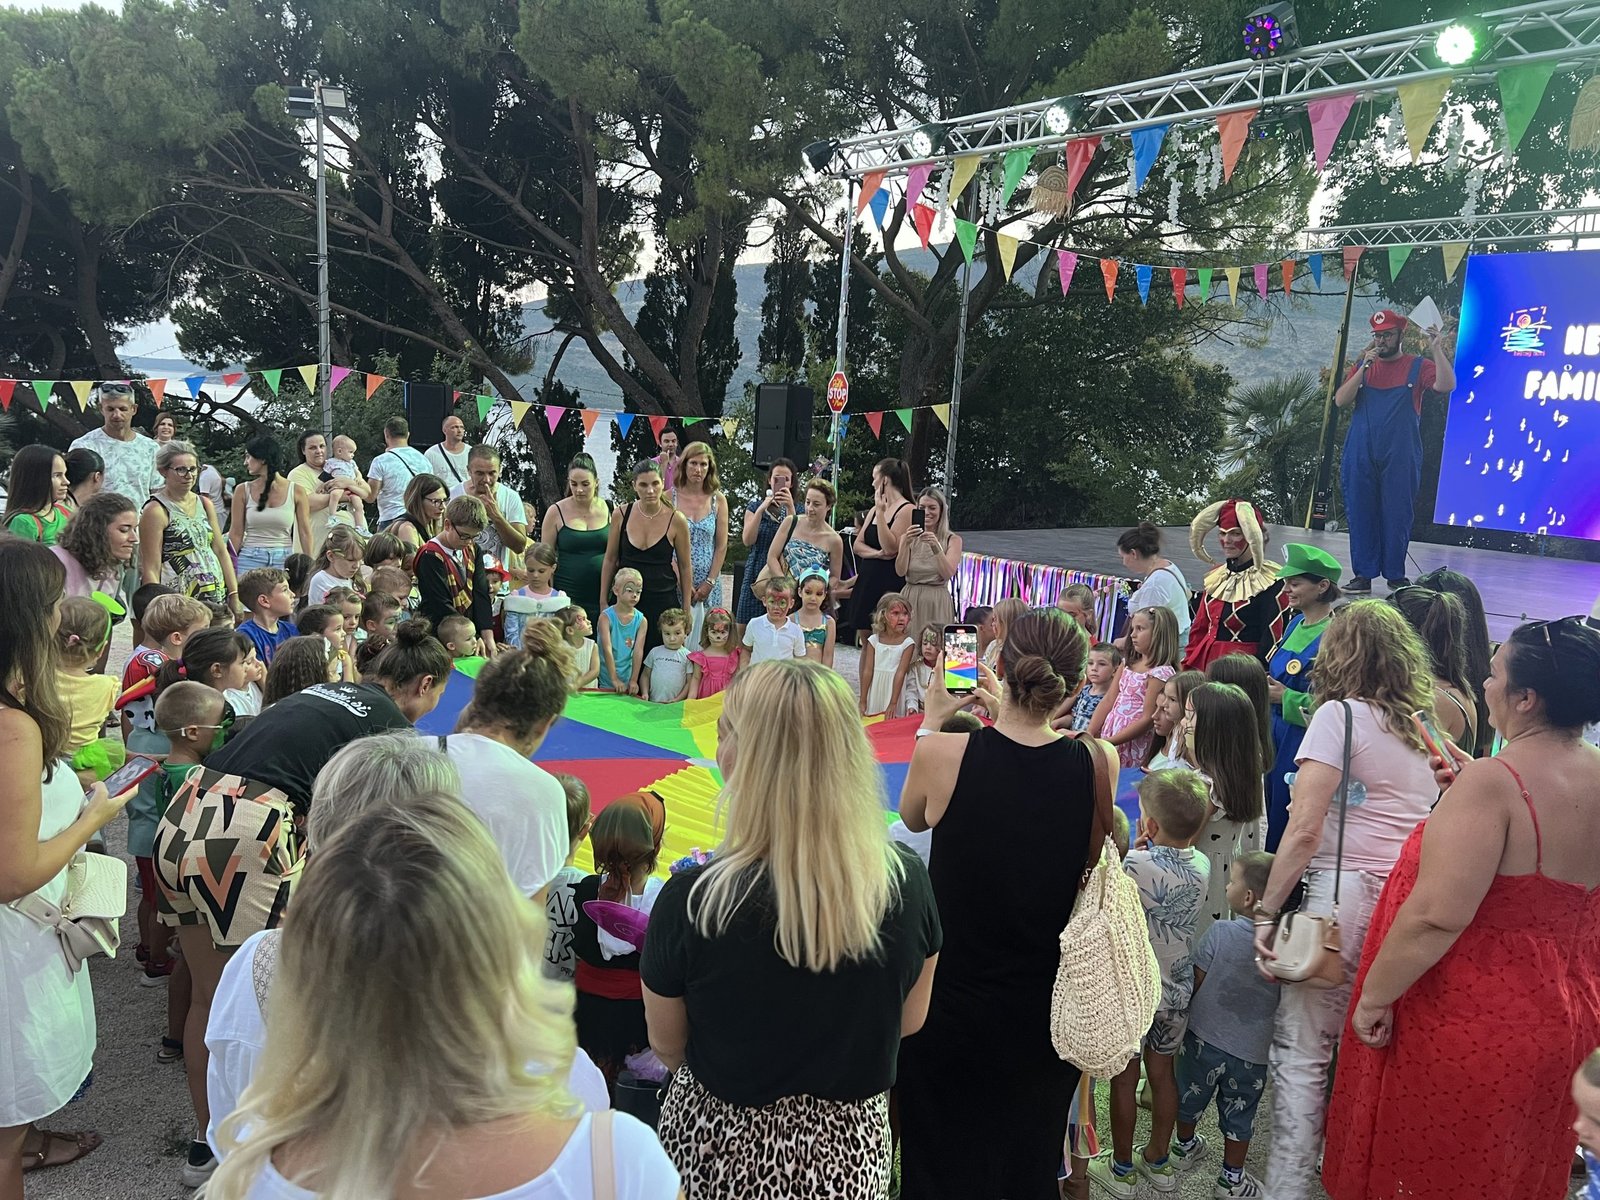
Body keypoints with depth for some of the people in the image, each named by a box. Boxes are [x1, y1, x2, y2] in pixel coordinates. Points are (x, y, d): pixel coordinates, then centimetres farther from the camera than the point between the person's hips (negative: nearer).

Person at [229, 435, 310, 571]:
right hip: (250, 559, 1)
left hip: (284, 560, -1)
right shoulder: (243, 491, 4)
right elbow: (236, 533, 5)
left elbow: (305, 533, 3)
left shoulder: (296, 492, 1)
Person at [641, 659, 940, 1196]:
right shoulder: (908, 882, -18)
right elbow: (908, 1021, 0)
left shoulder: (692, 899, -27)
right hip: (851, 1152, 2)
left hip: (720, 1151, -2)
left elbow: (666, 1044, -8)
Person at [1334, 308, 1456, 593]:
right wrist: (1364, 368, -8)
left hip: (1401, 458, -2)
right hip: (1361, 457, 2)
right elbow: (1340, 401, 0)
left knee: (1397, 515, 2)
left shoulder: (1418, 366, 5)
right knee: (1361, 514, 2)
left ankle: (1395, 575, 11)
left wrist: (1437, 350, -17)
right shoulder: (1363, 365, 12)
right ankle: (1362, 574, 6)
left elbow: (1446, 386, -12)